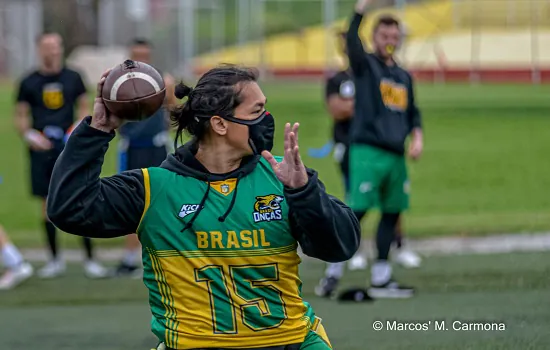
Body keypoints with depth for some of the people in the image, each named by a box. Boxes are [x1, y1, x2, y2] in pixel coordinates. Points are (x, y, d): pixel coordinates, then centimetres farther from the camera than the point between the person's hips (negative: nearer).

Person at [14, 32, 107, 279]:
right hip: (42, 150, 1)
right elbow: (20, 116, 8)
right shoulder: (29, 83, 4)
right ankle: (55, 261, 15)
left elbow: (84, 107, 13)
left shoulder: (72, 78, 6)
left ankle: (89, 259, 1)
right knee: (48, 203, 5)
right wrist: (29, 135, -11)